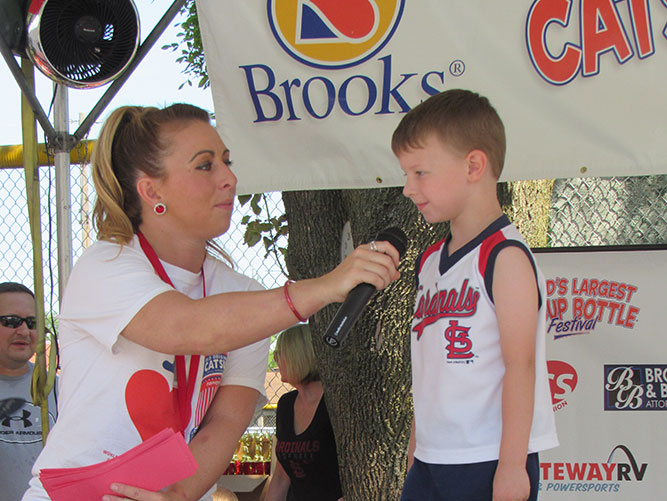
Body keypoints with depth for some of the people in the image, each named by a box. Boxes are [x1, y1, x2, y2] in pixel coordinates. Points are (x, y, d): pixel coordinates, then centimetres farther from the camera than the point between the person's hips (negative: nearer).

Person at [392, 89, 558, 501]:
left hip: (489, 464, -8)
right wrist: (416, 446, 17)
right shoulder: (430, 262, 14)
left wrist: (512, 464, -18)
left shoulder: (505, 256, -10)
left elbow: (519, 364, -15)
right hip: (431, 463, 8)